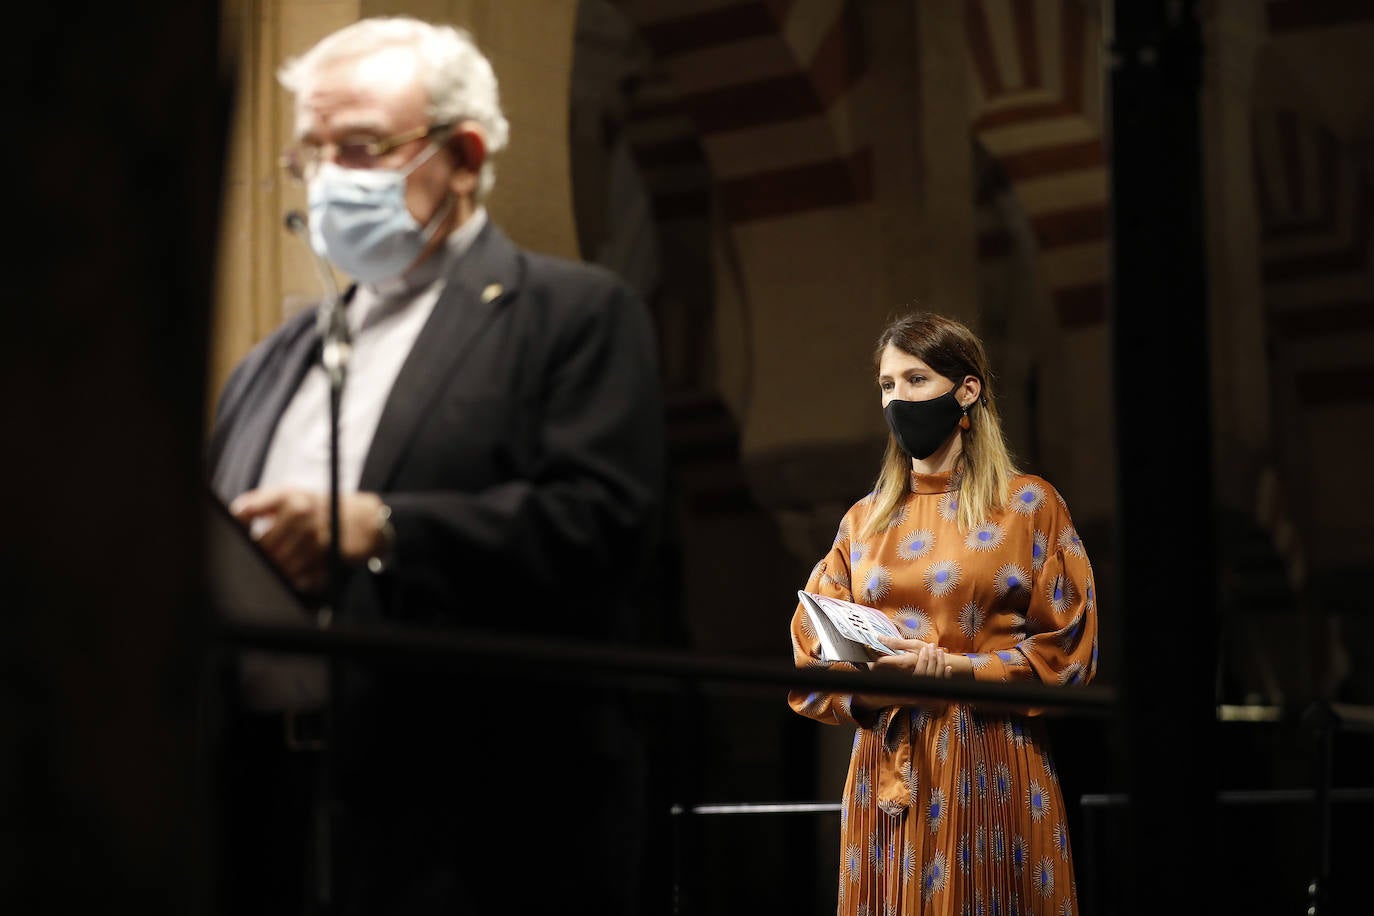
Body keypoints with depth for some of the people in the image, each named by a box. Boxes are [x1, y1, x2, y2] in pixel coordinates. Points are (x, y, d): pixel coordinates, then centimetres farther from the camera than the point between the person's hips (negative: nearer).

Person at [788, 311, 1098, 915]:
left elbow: (1066, 650, -3)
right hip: (884, 768, 3)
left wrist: (954, 668, -15)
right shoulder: (865, 519, 13)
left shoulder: (1029, 505, 3)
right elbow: (811, 649, 10)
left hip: (992, 770, -3)